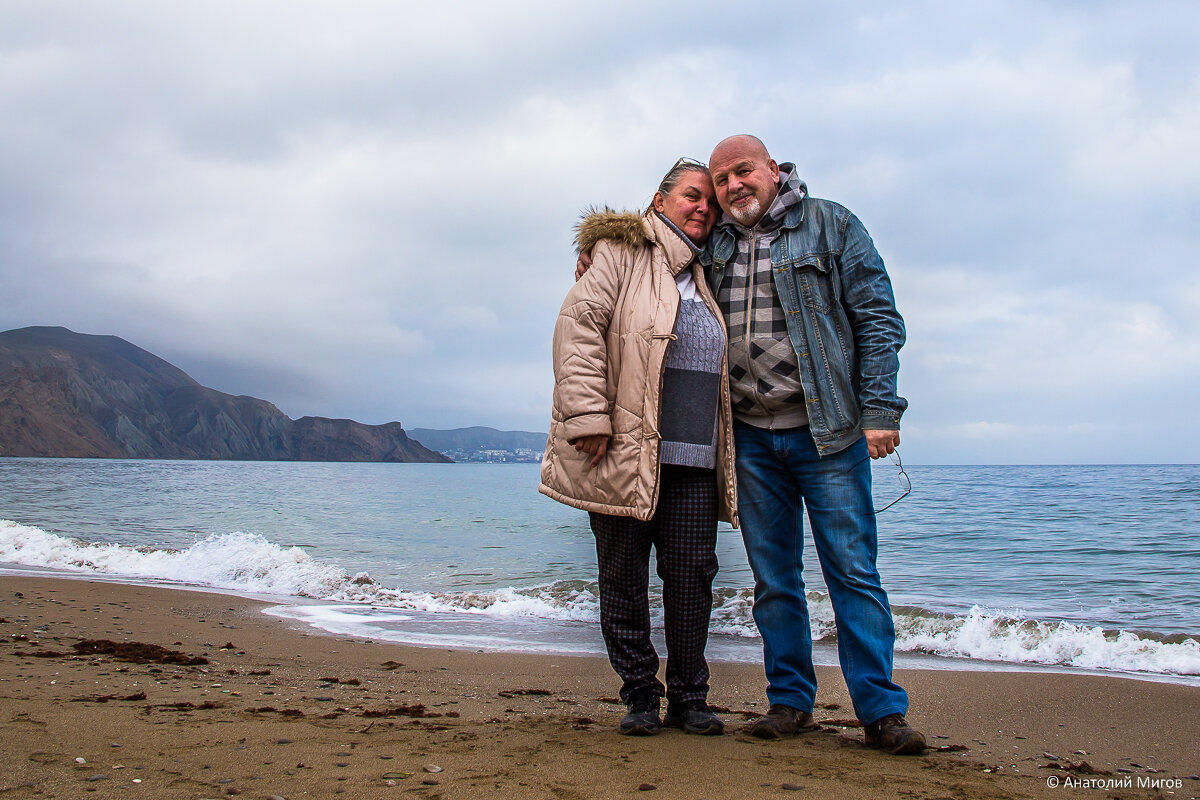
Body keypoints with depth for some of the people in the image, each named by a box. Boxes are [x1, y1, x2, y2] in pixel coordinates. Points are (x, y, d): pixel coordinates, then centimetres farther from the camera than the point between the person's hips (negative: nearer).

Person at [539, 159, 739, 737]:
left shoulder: (703, 281, 22)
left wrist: (723, 452, 21)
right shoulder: (620, 254, 1)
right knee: (624, 578, 3)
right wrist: (588, 416, -19)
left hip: (694, 461, 5)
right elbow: (578, 326, -11)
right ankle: (639, 696, 16)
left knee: (692, 574, 2)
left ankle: (689, 698, 14)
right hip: (624, 452, -5)